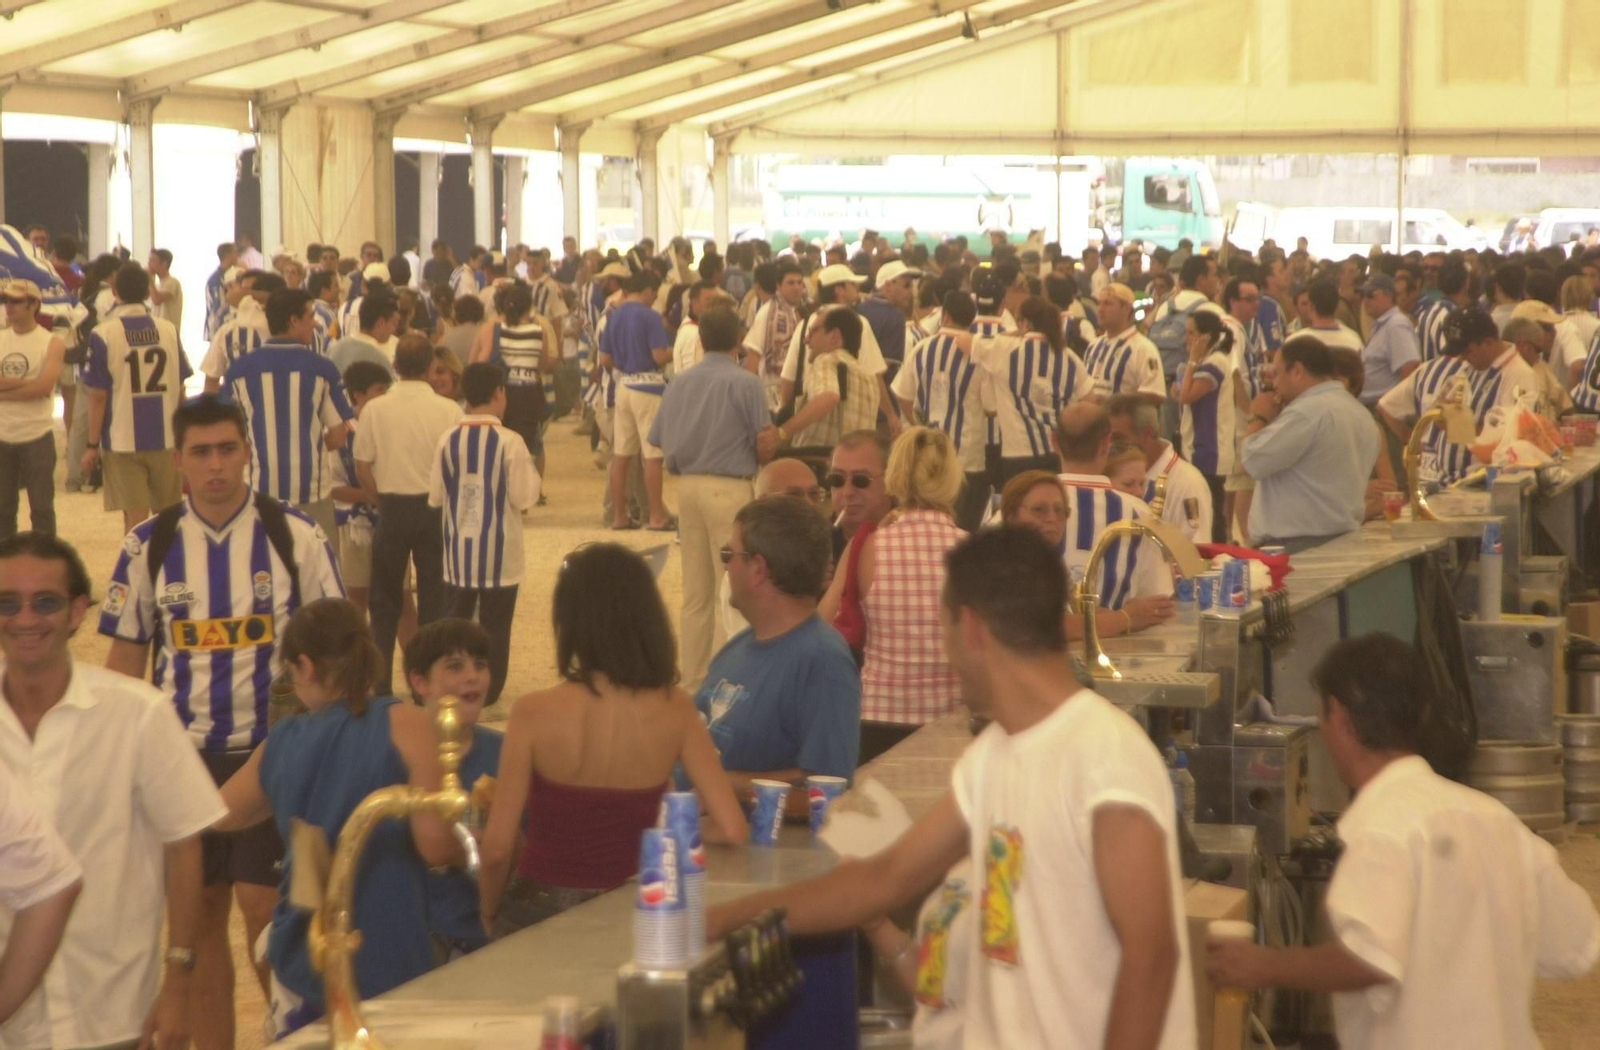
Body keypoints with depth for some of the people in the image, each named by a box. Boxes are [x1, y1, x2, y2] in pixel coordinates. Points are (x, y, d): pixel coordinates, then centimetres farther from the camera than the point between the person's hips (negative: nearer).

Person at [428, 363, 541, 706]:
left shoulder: (448, 440, -3)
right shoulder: (509, 441, -14)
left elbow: (435, 496, 2)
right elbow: (525, 497, -12)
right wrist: (531, 471, 6)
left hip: (458, 549, 3)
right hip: (498, 550, -3)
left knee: (455, 620, 14)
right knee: (495, 626, 5)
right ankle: (488, 695, 7)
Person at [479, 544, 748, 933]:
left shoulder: (535, 714, -16)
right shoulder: (674, 710, -9)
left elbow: (496, 849, -14)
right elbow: (732, 830, -10)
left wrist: (491, 913, 5)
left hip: (541, 914, -2)